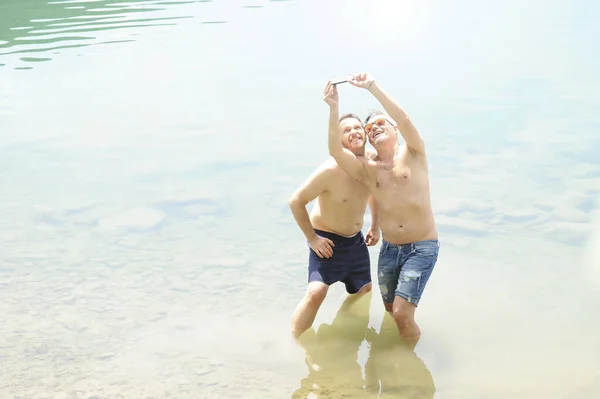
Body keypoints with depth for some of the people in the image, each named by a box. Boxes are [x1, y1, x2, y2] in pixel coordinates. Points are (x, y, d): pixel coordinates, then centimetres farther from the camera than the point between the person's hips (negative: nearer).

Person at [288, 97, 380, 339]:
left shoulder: (373, 162, -9)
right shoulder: (331, 169, -29)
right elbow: (296, 201, -24)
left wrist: (375, 226, 7)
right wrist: (312, 238, -20)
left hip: (356, 239, 7)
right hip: (327, 240, -7)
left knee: (363, 292, 23)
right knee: (316, 293, -27)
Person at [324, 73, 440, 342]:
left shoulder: (412, 153, -3)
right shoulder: (366, 168, 3)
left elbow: (404, 120, -23)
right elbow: (335, 150, -15)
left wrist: (372, 87, -27)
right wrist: (333, 108, -25)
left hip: (422, 247, -5)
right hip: (389, 248, 5)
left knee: (402, 313, -13)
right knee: (390, 310, 16)